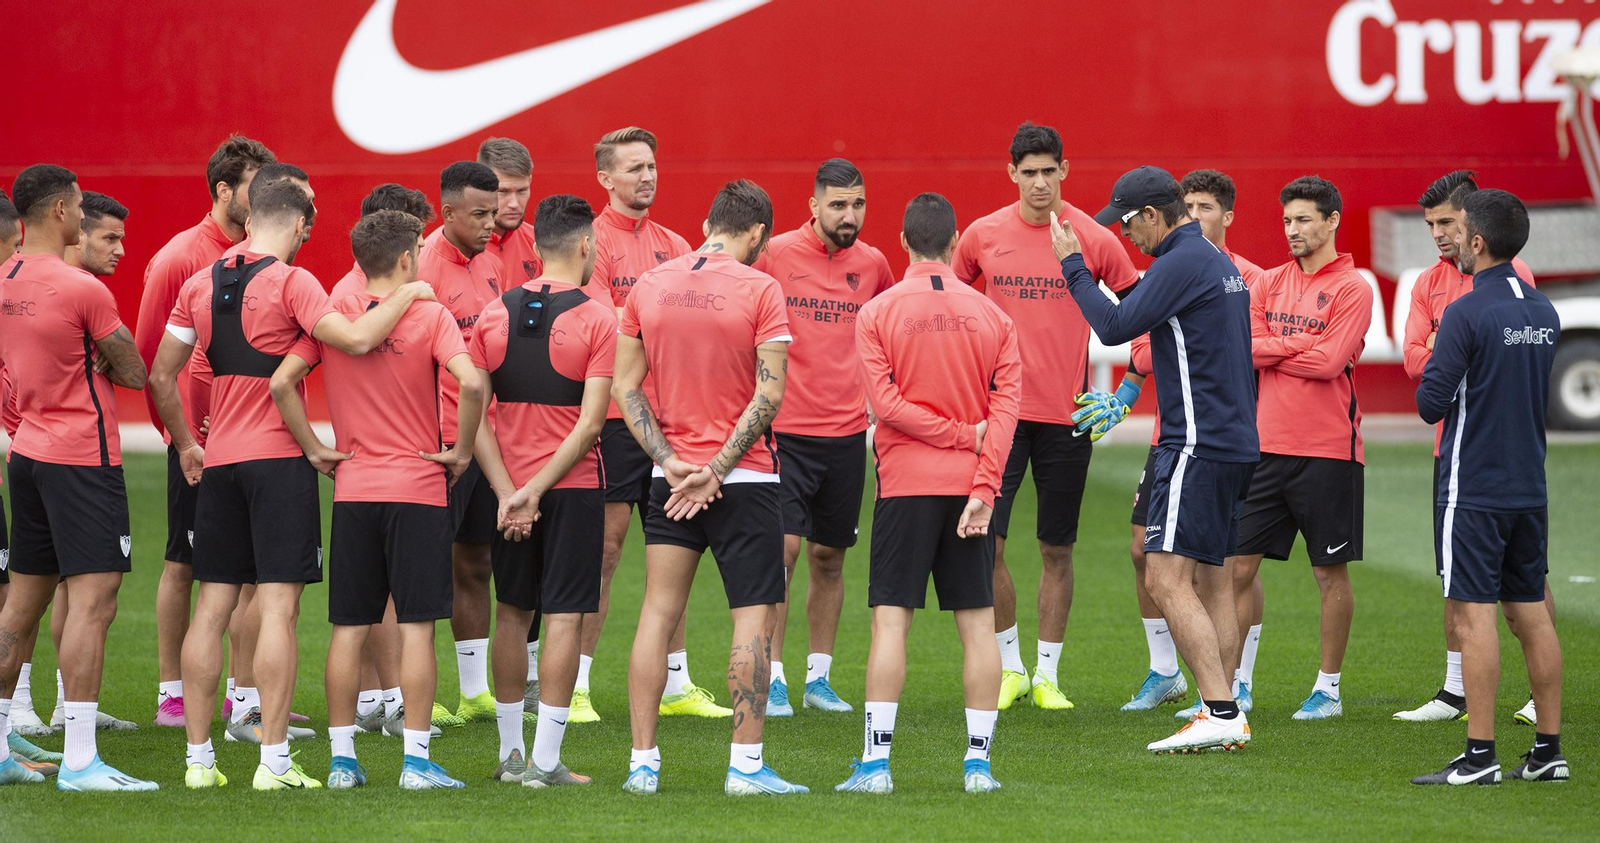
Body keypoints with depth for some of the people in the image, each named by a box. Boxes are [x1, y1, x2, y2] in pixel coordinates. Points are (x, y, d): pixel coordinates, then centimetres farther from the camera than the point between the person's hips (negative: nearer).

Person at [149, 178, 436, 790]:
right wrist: (405, 296, -7)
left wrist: (185, 445, 24)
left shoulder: (201, 284, 9)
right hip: (279, 460, -6)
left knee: (211, 608, 9)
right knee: (277, 608, -5)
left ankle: (198, 758, 10)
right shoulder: (291, 282, -10)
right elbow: (356, 339, -22)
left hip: (218, 463, 6)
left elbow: (162, 376, 12)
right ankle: (273, 760, -9)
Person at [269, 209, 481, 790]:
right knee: (416, 627, 0)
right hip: (418, 488, -3)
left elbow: (281, 382, -6)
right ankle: (416, 760, -2)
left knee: (349, 628, 7)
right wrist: (462, 451, -7)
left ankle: (342, 759, 8)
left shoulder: (332, 316, 3)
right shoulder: (430, 316, -6)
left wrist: (314, 449, 2)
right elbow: (470, 383, -20)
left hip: (353, 488, 3)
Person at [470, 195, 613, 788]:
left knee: (512, 614, 14)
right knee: (563, 616, -2)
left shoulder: (495, 314, 3)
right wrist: (537, 490, -13)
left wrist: (507, 491, -6)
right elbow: (590, 423, -16)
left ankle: (511, 752, 19)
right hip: (573, 488, -4)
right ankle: (545, 760, -5)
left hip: (509, 487, 4)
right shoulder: (596, 321, -9)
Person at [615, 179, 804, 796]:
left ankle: (642, 763, 6)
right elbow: (769, 394, -14)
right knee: (753, 617, 1)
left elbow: (625, 386, 4)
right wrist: (717, 470, -11)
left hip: (671, 481, 4)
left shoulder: (649, 286, 5)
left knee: (658, 613, 7)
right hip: (746, 479, -4)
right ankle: (746, 765, -3)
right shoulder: (759, 290, -8)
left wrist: (671, 462, -1)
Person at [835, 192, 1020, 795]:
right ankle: (979, 762, 5)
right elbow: (1006, 407, -3)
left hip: (907, 483, -2)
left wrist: (961, 433, -3)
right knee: (977, 622, 6)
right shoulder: (992, 316, 5)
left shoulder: (878, 313, -2)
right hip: (971, 486, 2)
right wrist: (983, 487, -7)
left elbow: (887, 404, -10)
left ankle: (876, 762, -6)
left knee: (890, 619, -2)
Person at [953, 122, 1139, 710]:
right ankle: (1010, 668, 10)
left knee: (1057, 551, 5)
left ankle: (1047, 676, 15)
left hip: (1067, 417, -1)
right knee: (985, 543, -6)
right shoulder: (982, 236, 2)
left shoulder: (1094, 239, -2)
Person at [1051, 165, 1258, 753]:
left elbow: (1115, 326, -15)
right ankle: (1226, 719, 11)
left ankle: (1221, 711, -17)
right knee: (1211, 580, 12)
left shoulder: (1183, 262, -14)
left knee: (1167, 579, -11)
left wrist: (1071, 264, -5)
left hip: (1199, 443, -10)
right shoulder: (1218, 262, 17)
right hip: (1234, 443, 10)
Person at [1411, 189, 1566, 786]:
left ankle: (1480, 755, -8)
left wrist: (1433, 365, 4)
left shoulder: (1467, 314, -15)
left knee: (1473, 614, -6)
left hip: (1473, 490, -7)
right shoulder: (1543, 312, 9)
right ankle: (1548, 751, 12)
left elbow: (1431, 404, -15)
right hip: (1530, 486, 7)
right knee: (1531, 613, 10)